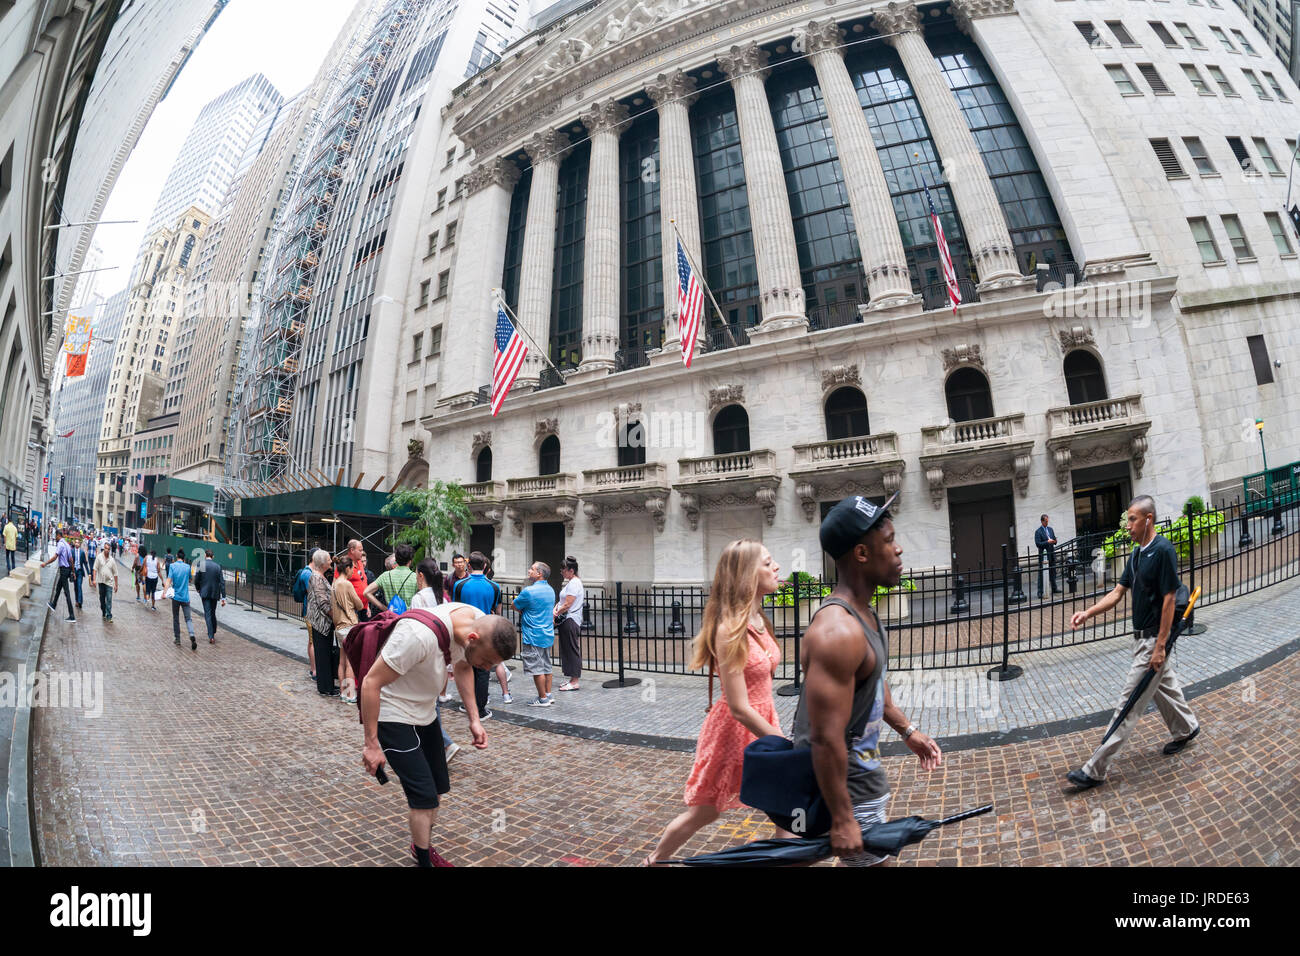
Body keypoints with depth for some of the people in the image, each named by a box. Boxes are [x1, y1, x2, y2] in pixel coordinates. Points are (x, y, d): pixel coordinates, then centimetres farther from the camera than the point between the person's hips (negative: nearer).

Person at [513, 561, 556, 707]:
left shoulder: (529, 591, -17)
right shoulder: (551, 590, 9)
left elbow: (515, 607, -4)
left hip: (534, 636, -8)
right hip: (548, 634, 8)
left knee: (537, 668, 0)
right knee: (546, 666, 16)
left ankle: (543, 698, 5)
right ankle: (549, 695, 22)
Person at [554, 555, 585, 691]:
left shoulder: (574, 583, -16)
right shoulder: (570, 582, 16)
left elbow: (567, 604, -20)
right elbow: (562, 600, 18)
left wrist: (556, 614, -10)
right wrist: (555, 609, 0)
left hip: (571, 621, -10)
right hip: (566, 621, 10)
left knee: (572, 650, -5)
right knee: (567, 650, 14)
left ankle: (574, 682, 0)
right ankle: (572, 679, 20)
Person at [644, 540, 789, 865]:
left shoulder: (758, 620, 1)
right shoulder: (730, 629, -25)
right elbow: (738, 708, -25)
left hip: (764, 725, 7)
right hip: (735, 729, -7)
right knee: (703, 812, 14)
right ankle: (653, 862, 38)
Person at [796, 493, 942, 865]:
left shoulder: (863, 612, 3)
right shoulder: (838, 631, -31)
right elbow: (826, 740, -29)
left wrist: (907, 729, 20)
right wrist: (842, 820, -24)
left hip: (862, 768, 10)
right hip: (845, 784, -10)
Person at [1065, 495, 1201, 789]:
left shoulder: (1163, 551, -19)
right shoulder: (1137, 553, 9)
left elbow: (1169, 599, -20)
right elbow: (1118, 592, 11)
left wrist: (1160, 646, -20)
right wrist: (1087, 613, -2)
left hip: (1154, 639, -9)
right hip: (1142, 636, 9)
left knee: (1129, 703, -6)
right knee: (1164, 685, 25)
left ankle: (1096, 770, -4)